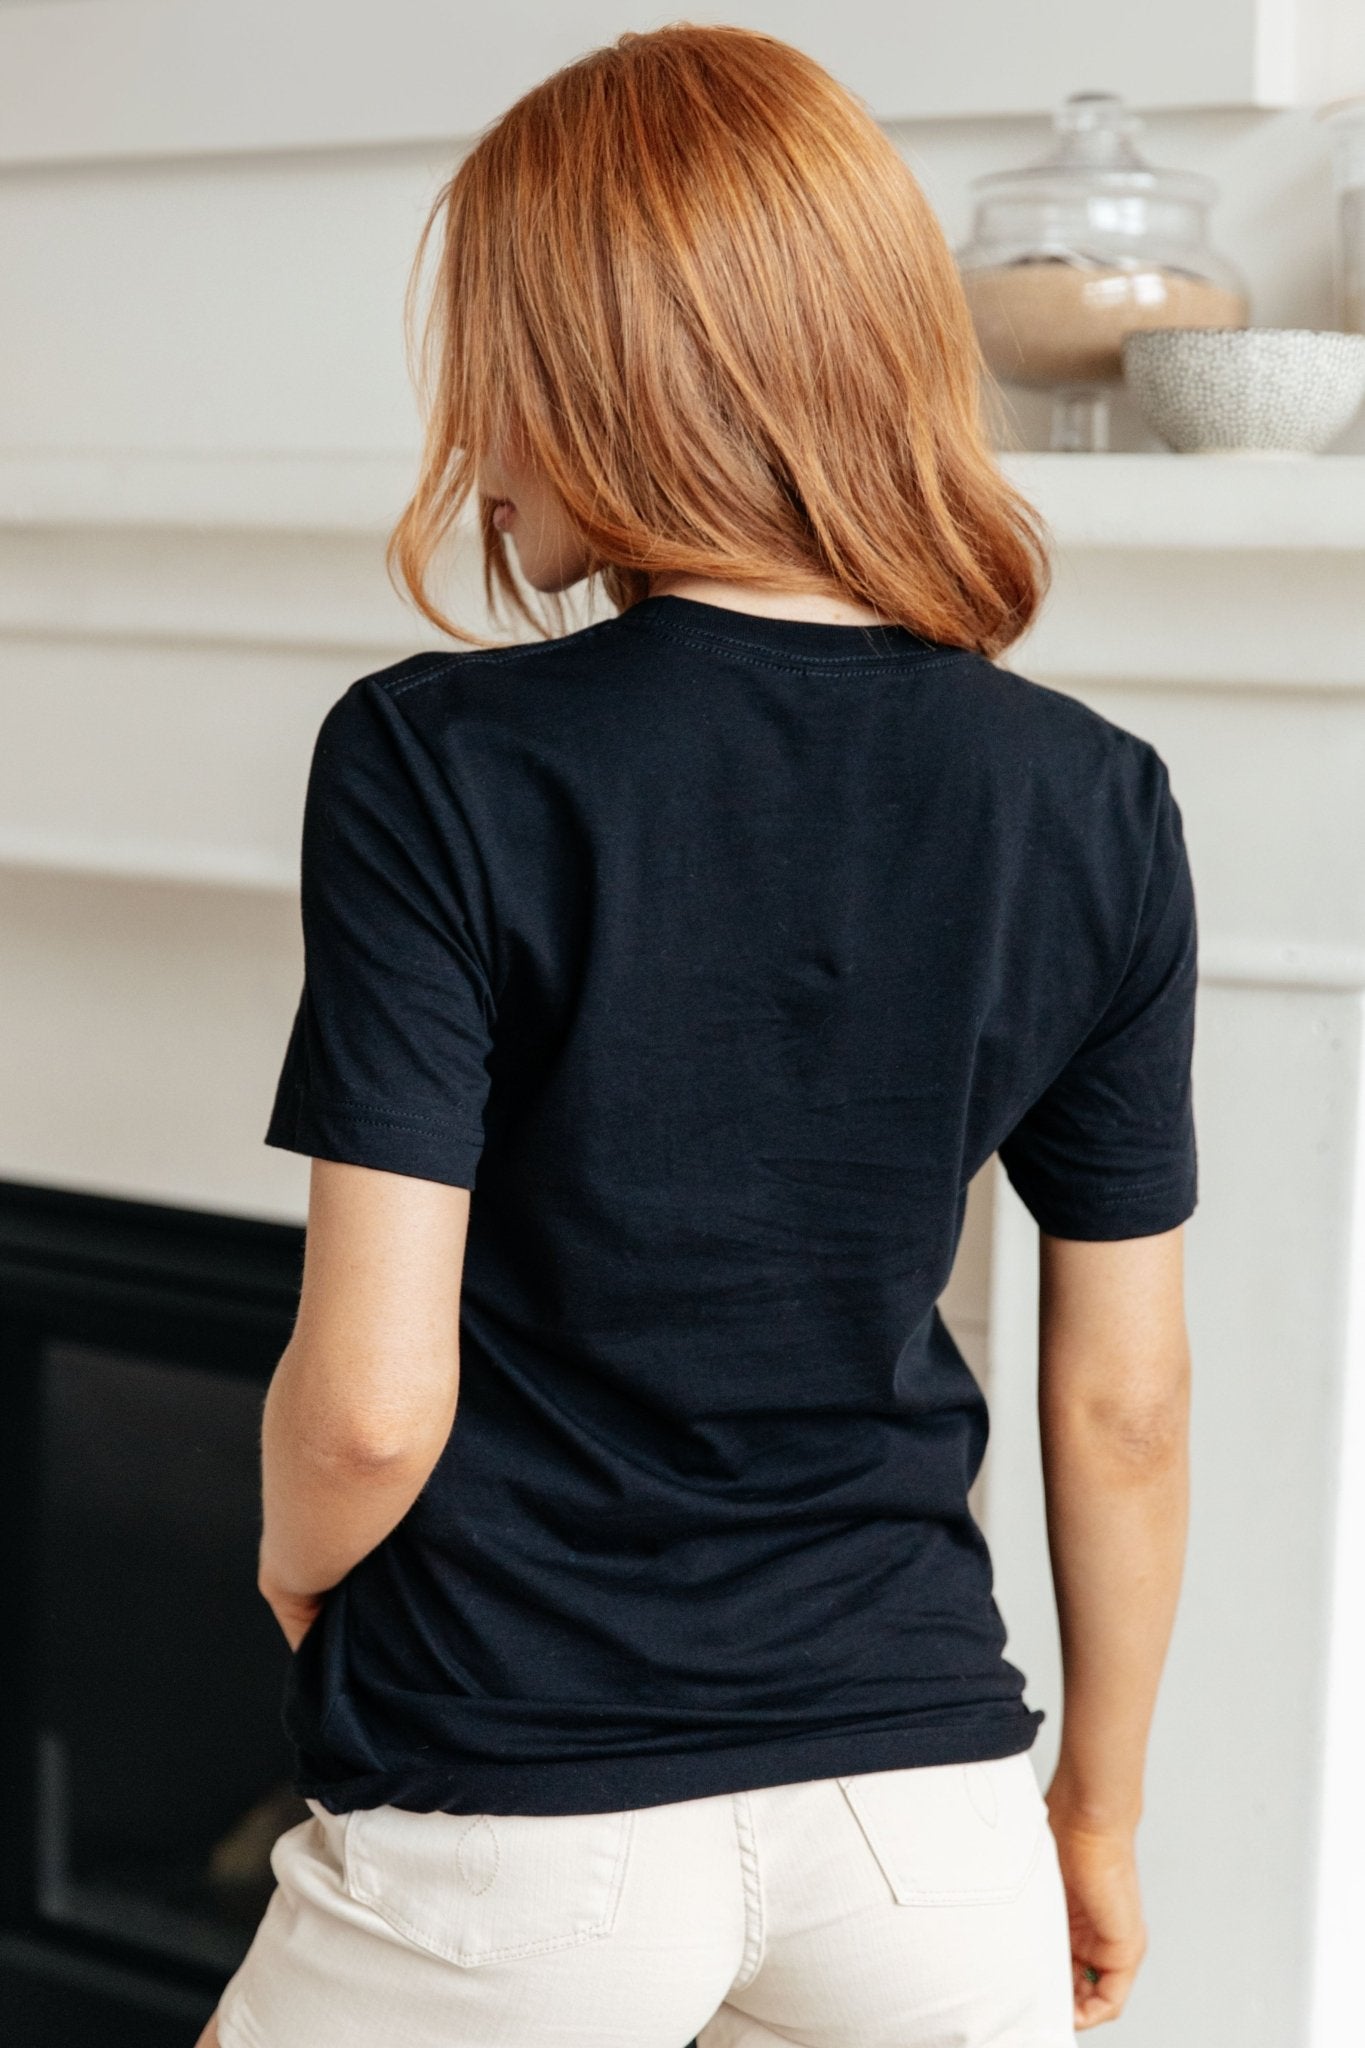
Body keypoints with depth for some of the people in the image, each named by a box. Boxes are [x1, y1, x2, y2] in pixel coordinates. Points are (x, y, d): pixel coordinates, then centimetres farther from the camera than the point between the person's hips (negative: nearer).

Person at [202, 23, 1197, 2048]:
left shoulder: (439, 765, -16)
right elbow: (1124, 1404, 3)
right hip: (919, 1791, 3)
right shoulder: (1093, 805, -4)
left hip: (515, 1826, -3)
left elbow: (372, 1405, -18)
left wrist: (295, 1575, 5)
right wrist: (1100, 1809, 16)